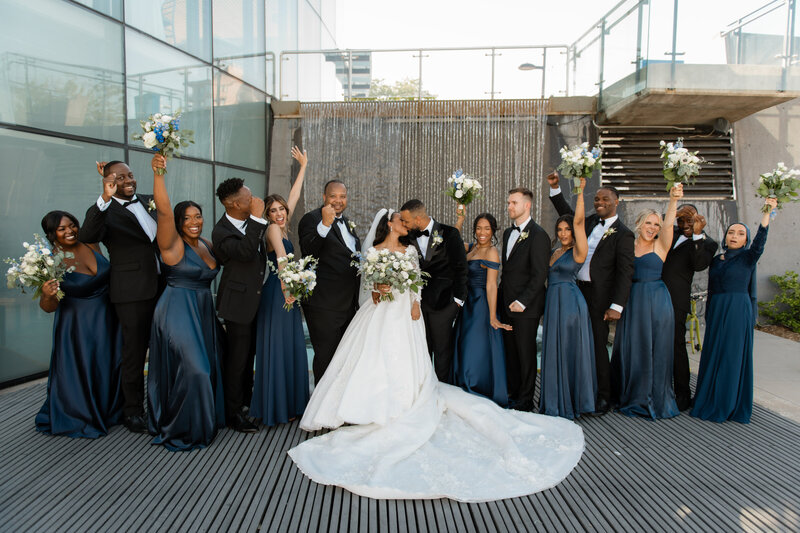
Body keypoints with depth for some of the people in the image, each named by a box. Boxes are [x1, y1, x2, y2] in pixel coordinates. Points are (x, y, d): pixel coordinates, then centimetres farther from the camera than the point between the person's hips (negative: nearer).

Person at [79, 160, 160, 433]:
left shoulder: (149, 201, 12)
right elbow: (86, 236, -27)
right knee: (134, 352, 6)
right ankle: (132, 409, 22)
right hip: (132, 292, -5)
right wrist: (105, 200, -36)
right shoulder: (104, 210, -6)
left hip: (162, 286, 6)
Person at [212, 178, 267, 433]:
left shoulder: (250, 223, 3)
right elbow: (246, 252, -37)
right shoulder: (221, 232, -20)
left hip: (254, 298, 8)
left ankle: (246, 400, 38)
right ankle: (233, 412, 14)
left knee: (248, 354, 21)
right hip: (238, 301, -8)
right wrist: (257, 218, -35)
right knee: (237, 357, 1)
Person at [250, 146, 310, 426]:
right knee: (276, 348, -3)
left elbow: (294, 195, 18)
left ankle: (290, 403, 21)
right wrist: (286, 289, -33)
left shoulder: (282, 227, 12)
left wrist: (303, 166, 23)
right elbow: (282, 260, -24)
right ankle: (275, 409, 6)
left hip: (287, 293, 9)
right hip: (276, 294, -9)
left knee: (292, 348, 12)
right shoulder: (272, 228, -11)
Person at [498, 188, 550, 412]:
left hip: (525, 307, -7)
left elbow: (540, 274, -15)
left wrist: (522, 301, -19)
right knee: (510, 352, 13)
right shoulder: (508, 233, 14)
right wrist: (502, 297, 12)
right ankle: (513, 393, 25)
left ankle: (525, 401, 15)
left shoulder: (538, 235, -12)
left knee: (526, 353, 3)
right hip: (507, 304, 7)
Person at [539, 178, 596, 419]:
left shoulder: (578, 251, -7)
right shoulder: (554, 252, 15)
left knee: (570, 350, -1)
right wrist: (544, 308, 13)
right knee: (553, 351, 11)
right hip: (552, 302, 8)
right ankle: (556, 403, 21)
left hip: (570, 302, -7)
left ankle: (572, 403, 10)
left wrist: (580, 191, -19)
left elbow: (578, 221, -18)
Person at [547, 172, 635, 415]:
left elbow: (625, 272, -12)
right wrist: (554, 188, 17)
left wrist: (616, 306, -18)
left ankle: (603, 397, 14)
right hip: (578, 291, 6)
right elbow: (568, 214, 27)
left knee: (598, 346, 0)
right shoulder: (591, 222, 11)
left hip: (599, 296, -6)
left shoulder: (622, 234, -8)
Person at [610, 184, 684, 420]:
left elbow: (668, 225, -17)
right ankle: (635, 398, 24)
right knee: (631, 349, 7)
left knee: (656, 349, 2)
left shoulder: (660, 245, 1)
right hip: (633, 301, 2)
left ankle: (657, 399, 17)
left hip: (657, 301, -2)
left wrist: (673, 201, -33)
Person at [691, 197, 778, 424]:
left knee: (732, 356, 0)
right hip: (716, 311, 5)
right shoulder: (715, 260, 12)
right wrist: (709, 316, 15)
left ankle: (730, 405, 10)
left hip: (738, 311, -5)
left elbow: (759, 242, -22)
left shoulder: (748, 257, -1)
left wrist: (767, 212, -32)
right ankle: (710, 400, 21)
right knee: (712, 354, 9)